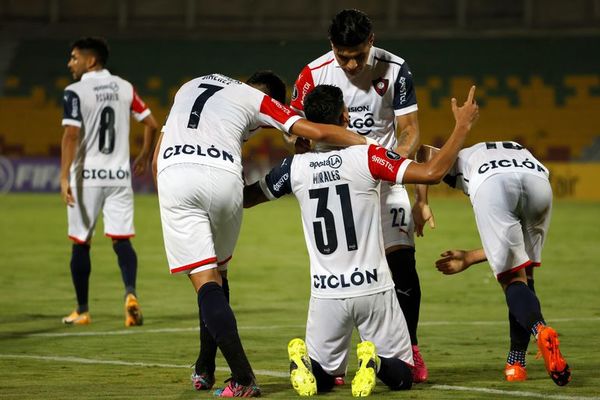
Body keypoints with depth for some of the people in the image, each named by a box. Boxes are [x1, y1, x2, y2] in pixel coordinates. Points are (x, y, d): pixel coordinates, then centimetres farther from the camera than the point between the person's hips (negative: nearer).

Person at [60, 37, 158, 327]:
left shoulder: (75, 92, -8)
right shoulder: (124, 88, 7)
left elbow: (71, 135, -19)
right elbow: (151, 125, 10)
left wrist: (64, 176, -22)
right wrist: (144, 157, 25)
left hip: (87, 176, -3)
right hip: (119, 175, 3)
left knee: (80, 244, 9)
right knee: (121, 240, 2)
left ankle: (82, 311, 14)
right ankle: (130, 293, -23)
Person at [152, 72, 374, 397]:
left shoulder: (190, 87, 33)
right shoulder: (258, 100, 20)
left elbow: (157, 159, 29)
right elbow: (317, 132, 11)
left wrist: (173, 206, 36)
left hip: (172, 175, 2)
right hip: (222, 176, -2)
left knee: (205, 280, -1)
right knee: (216, 271, 22)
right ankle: (204, 369, 24)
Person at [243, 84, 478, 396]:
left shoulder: (294, 168, -2)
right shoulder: (366, 157, -10)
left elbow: (245, 197, 14)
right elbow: (432, 172, -13)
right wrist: (463, 126, -2)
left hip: (326, 292, 2)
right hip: (373, 289, -2)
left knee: (321, 377, 20)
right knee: (401, 377, 13)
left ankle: (304, 361, -15)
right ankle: (375, 363, -22)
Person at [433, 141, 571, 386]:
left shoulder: (462, 158, 43)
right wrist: (468, 259, 48)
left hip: (492, 185, -3)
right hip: (538, 183, 3)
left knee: (512, 280, 2)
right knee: (525, 275, 20)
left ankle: (539, 329, -28)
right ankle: (515, 364, 16)